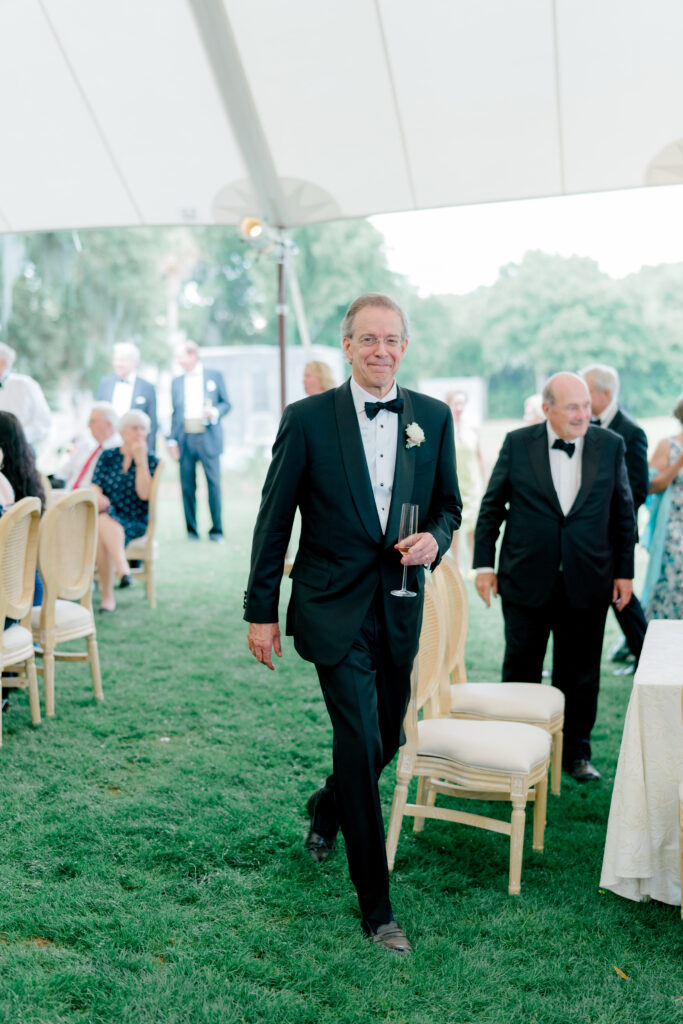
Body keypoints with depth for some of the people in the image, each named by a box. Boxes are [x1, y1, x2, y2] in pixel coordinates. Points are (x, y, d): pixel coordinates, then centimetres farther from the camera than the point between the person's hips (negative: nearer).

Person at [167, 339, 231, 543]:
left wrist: (215, 412, -13)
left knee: (214, 483, -5)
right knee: (187, 486, 0)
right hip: (185, 439, 2)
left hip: (208, 437, -2)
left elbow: (226, 403, 9)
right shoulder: (176, 381, 16)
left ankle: (216, 530, 3)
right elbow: (174, 412, 15)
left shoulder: (215, 376, 9)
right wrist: (172, 440, 6)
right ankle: (191, 530, 9)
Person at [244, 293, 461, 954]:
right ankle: (375, 905, 9)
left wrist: (435, 538, -10)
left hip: (400, 607, 4)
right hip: (334, 608, -4)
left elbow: (447, 503, 13)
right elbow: (274, 519, -3)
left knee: (386, 740, 16)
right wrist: (260, 610, -3)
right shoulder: (308, 418, -6)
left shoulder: (433, 417, 4)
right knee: (360, 743, -7)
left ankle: (327, 807, 50)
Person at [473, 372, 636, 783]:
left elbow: (624, 513, 7)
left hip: (587, 584, 1)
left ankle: (577, 752, 27)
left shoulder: (610, 445, 1)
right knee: (521, 671, 10)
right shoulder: (517, 444, -2)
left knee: (580, 675, 11)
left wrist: (625, 571, 5)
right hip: (526, 581, -1)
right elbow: (491, 506, 3)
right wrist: (484, 564, 0)